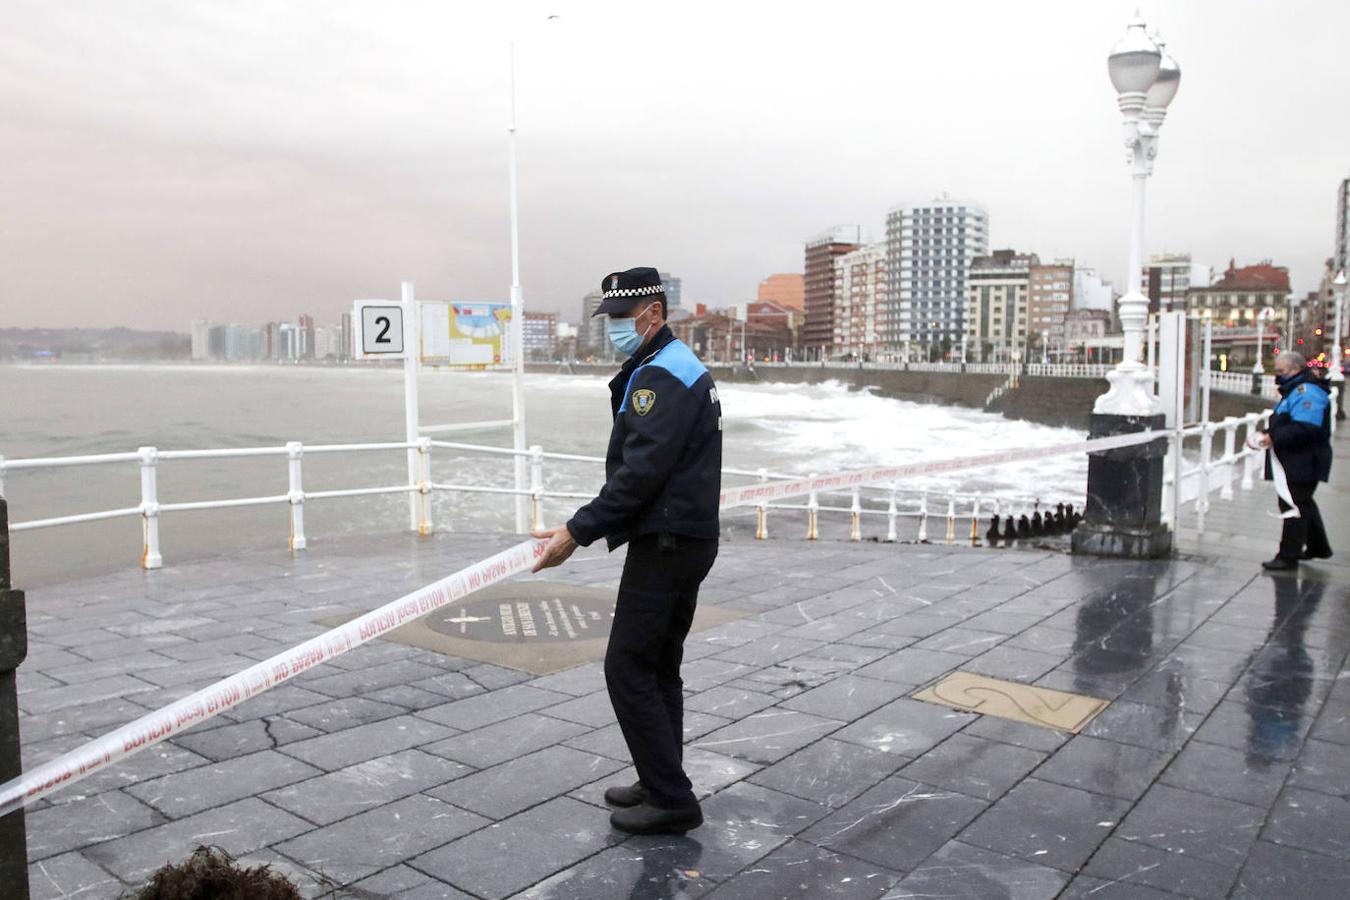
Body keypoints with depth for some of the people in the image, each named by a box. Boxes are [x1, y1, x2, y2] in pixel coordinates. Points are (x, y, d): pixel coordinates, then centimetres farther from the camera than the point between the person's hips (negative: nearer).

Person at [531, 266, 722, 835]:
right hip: (686, 540, 11)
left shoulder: (661, 376, -16)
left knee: (629, 668, -5)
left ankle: (671, 800, 3)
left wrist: (577, 532, -20)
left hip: (665, 546, -11)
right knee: (658, 667, 16)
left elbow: (640, 473, -24)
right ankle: (662, 786, 27)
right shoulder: (681, 368, 18)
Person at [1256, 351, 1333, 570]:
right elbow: (1284, 425, 22)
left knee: (1294, 507, -6)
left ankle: (1288, 556, -1)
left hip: (1303, 463, -11)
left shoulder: (1307, 392, -18)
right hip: (1295, 463, 11)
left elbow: (1305, 429, -29)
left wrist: (1274, 438, -27)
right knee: (1303, 504, 22)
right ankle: (1317, 546, 37)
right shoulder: (1294, 391, 17)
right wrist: (1266, 435, 5)